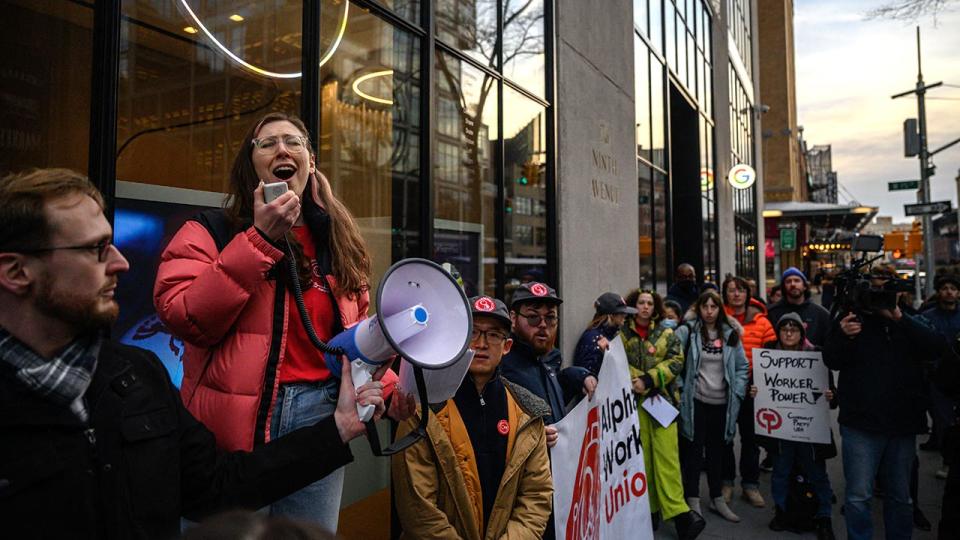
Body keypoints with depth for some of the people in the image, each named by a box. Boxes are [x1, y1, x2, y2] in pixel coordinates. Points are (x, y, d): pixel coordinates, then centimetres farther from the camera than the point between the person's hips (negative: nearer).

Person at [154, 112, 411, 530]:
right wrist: (260, 238, -18)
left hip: (321, 415, 4)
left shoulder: (338, 242, 11)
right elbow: (185, 320, -17)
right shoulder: (212, 230, -2)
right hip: (236, 423, -4)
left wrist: (390, 386, -1)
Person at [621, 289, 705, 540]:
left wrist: (649, 380, -11)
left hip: (662, 399, 0)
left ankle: (676, 510, -4)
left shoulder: (666, 332, 9)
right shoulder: (622, 333, 7)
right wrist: (635, 382, -15)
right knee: (641, 455, 4)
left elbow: (676, 361, -1)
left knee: (666, 453, -7)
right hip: (634, 401, 0)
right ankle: (648, 508, 14)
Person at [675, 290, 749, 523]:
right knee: (693, 451, 3)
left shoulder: (730, 334, 6)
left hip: (722, 403, 4)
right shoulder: (687, 331, -6)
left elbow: (741, 366, 10)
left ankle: (717, 498, 29)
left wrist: (737, 392, 1)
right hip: (695, 401, -4)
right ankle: (693, 501, 13)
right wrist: (678, 388, -12)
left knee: (717, 451, 15)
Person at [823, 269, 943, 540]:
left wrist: (898, 317, -18)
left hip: (903, 424, 3)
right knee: (859, 495, 0)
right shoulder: (852, 319, 2)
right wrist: (843, 337, -25)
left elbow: (935, 346, -10)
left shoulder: (910, 322, 9)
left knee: (901, 496, 15)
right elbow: (831, 361, -6)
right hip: (861, 424, -2)